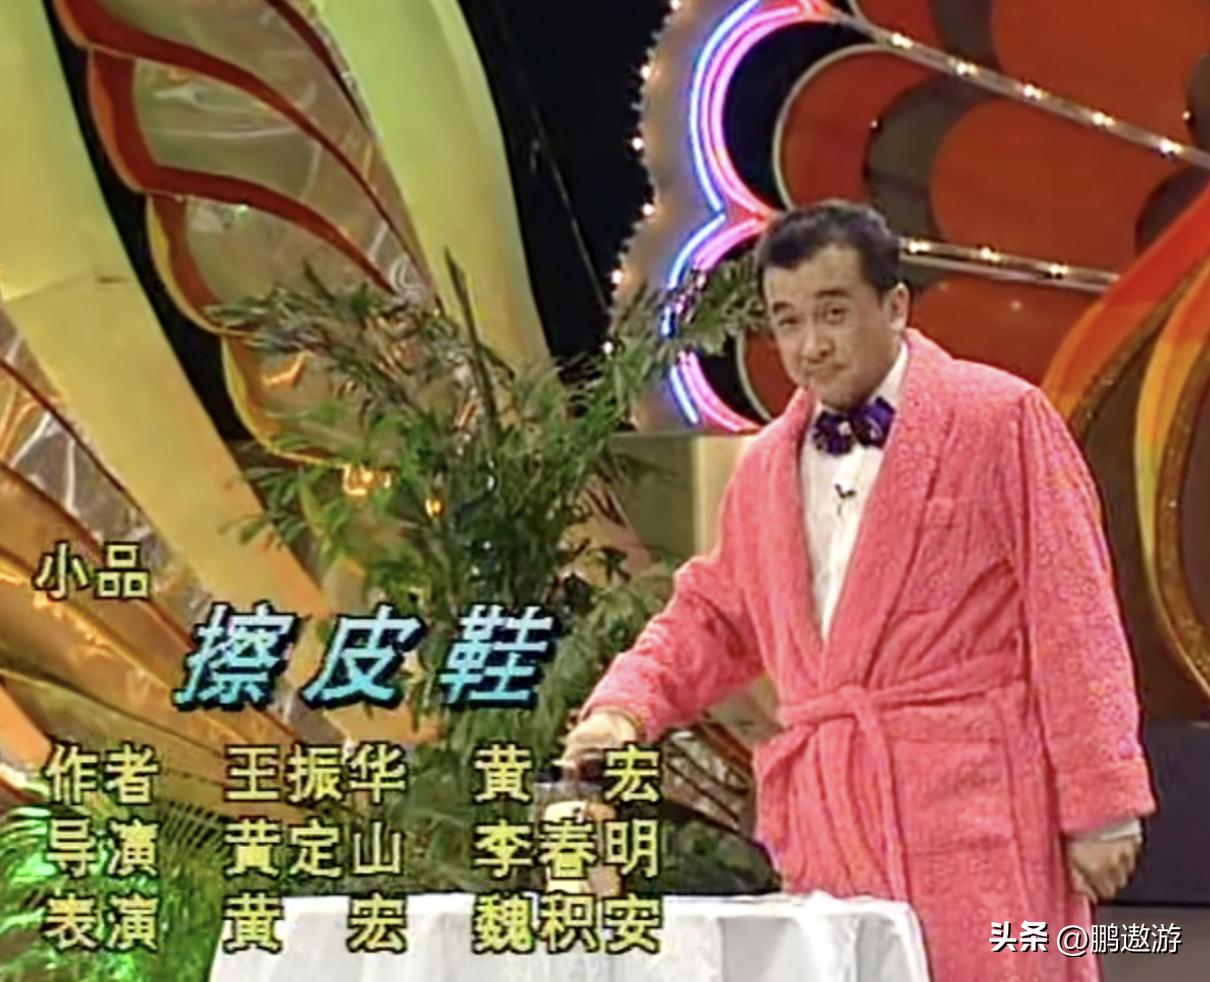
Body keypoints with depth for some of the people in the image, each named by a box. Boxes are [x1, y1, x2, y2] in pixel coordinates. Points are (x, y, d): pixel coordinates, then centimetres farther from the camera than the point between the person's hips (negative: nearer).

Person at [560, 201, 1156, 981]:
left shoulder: (999, 418, -1)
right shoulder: (766, 465, 16)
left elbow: (1073, 618, -5)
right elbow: (713, 616, 23)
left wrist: (1101, 808, -8)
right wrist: (625, 707, 4)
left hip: (977, 805, -5)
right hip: (829, 823, 5)